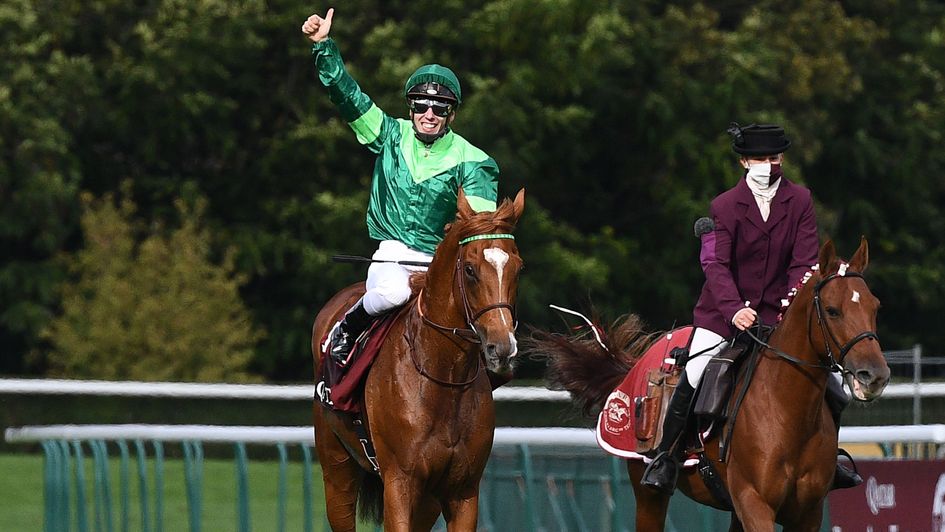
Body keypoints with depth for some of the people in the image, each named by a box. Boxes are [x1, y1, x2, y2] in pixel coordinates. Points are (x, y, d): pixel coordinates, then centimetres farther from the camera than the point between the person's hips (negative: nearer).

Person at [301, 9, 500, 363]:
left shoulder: (471, 162, 1)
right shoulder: (392, 136, 7)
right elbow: (347, 95, 4)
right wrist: (323, 46, -5)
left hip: (443, 262, 1)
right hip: (393, 255, -1)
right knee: (393, 292, -34)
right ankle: (345, 331, -6)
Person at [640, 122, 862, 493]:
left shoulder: (800, 201, 0)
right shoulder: (725, 206, -6)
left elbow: (804, 262, -5)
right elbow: (716, 265, -14)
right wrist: (734, 310, -31)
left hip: (778, 314, 2)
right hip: (724, 313, -2)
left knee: (833, 392, -2)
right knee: (692, 381, -19)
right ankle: (665, 457, 1)